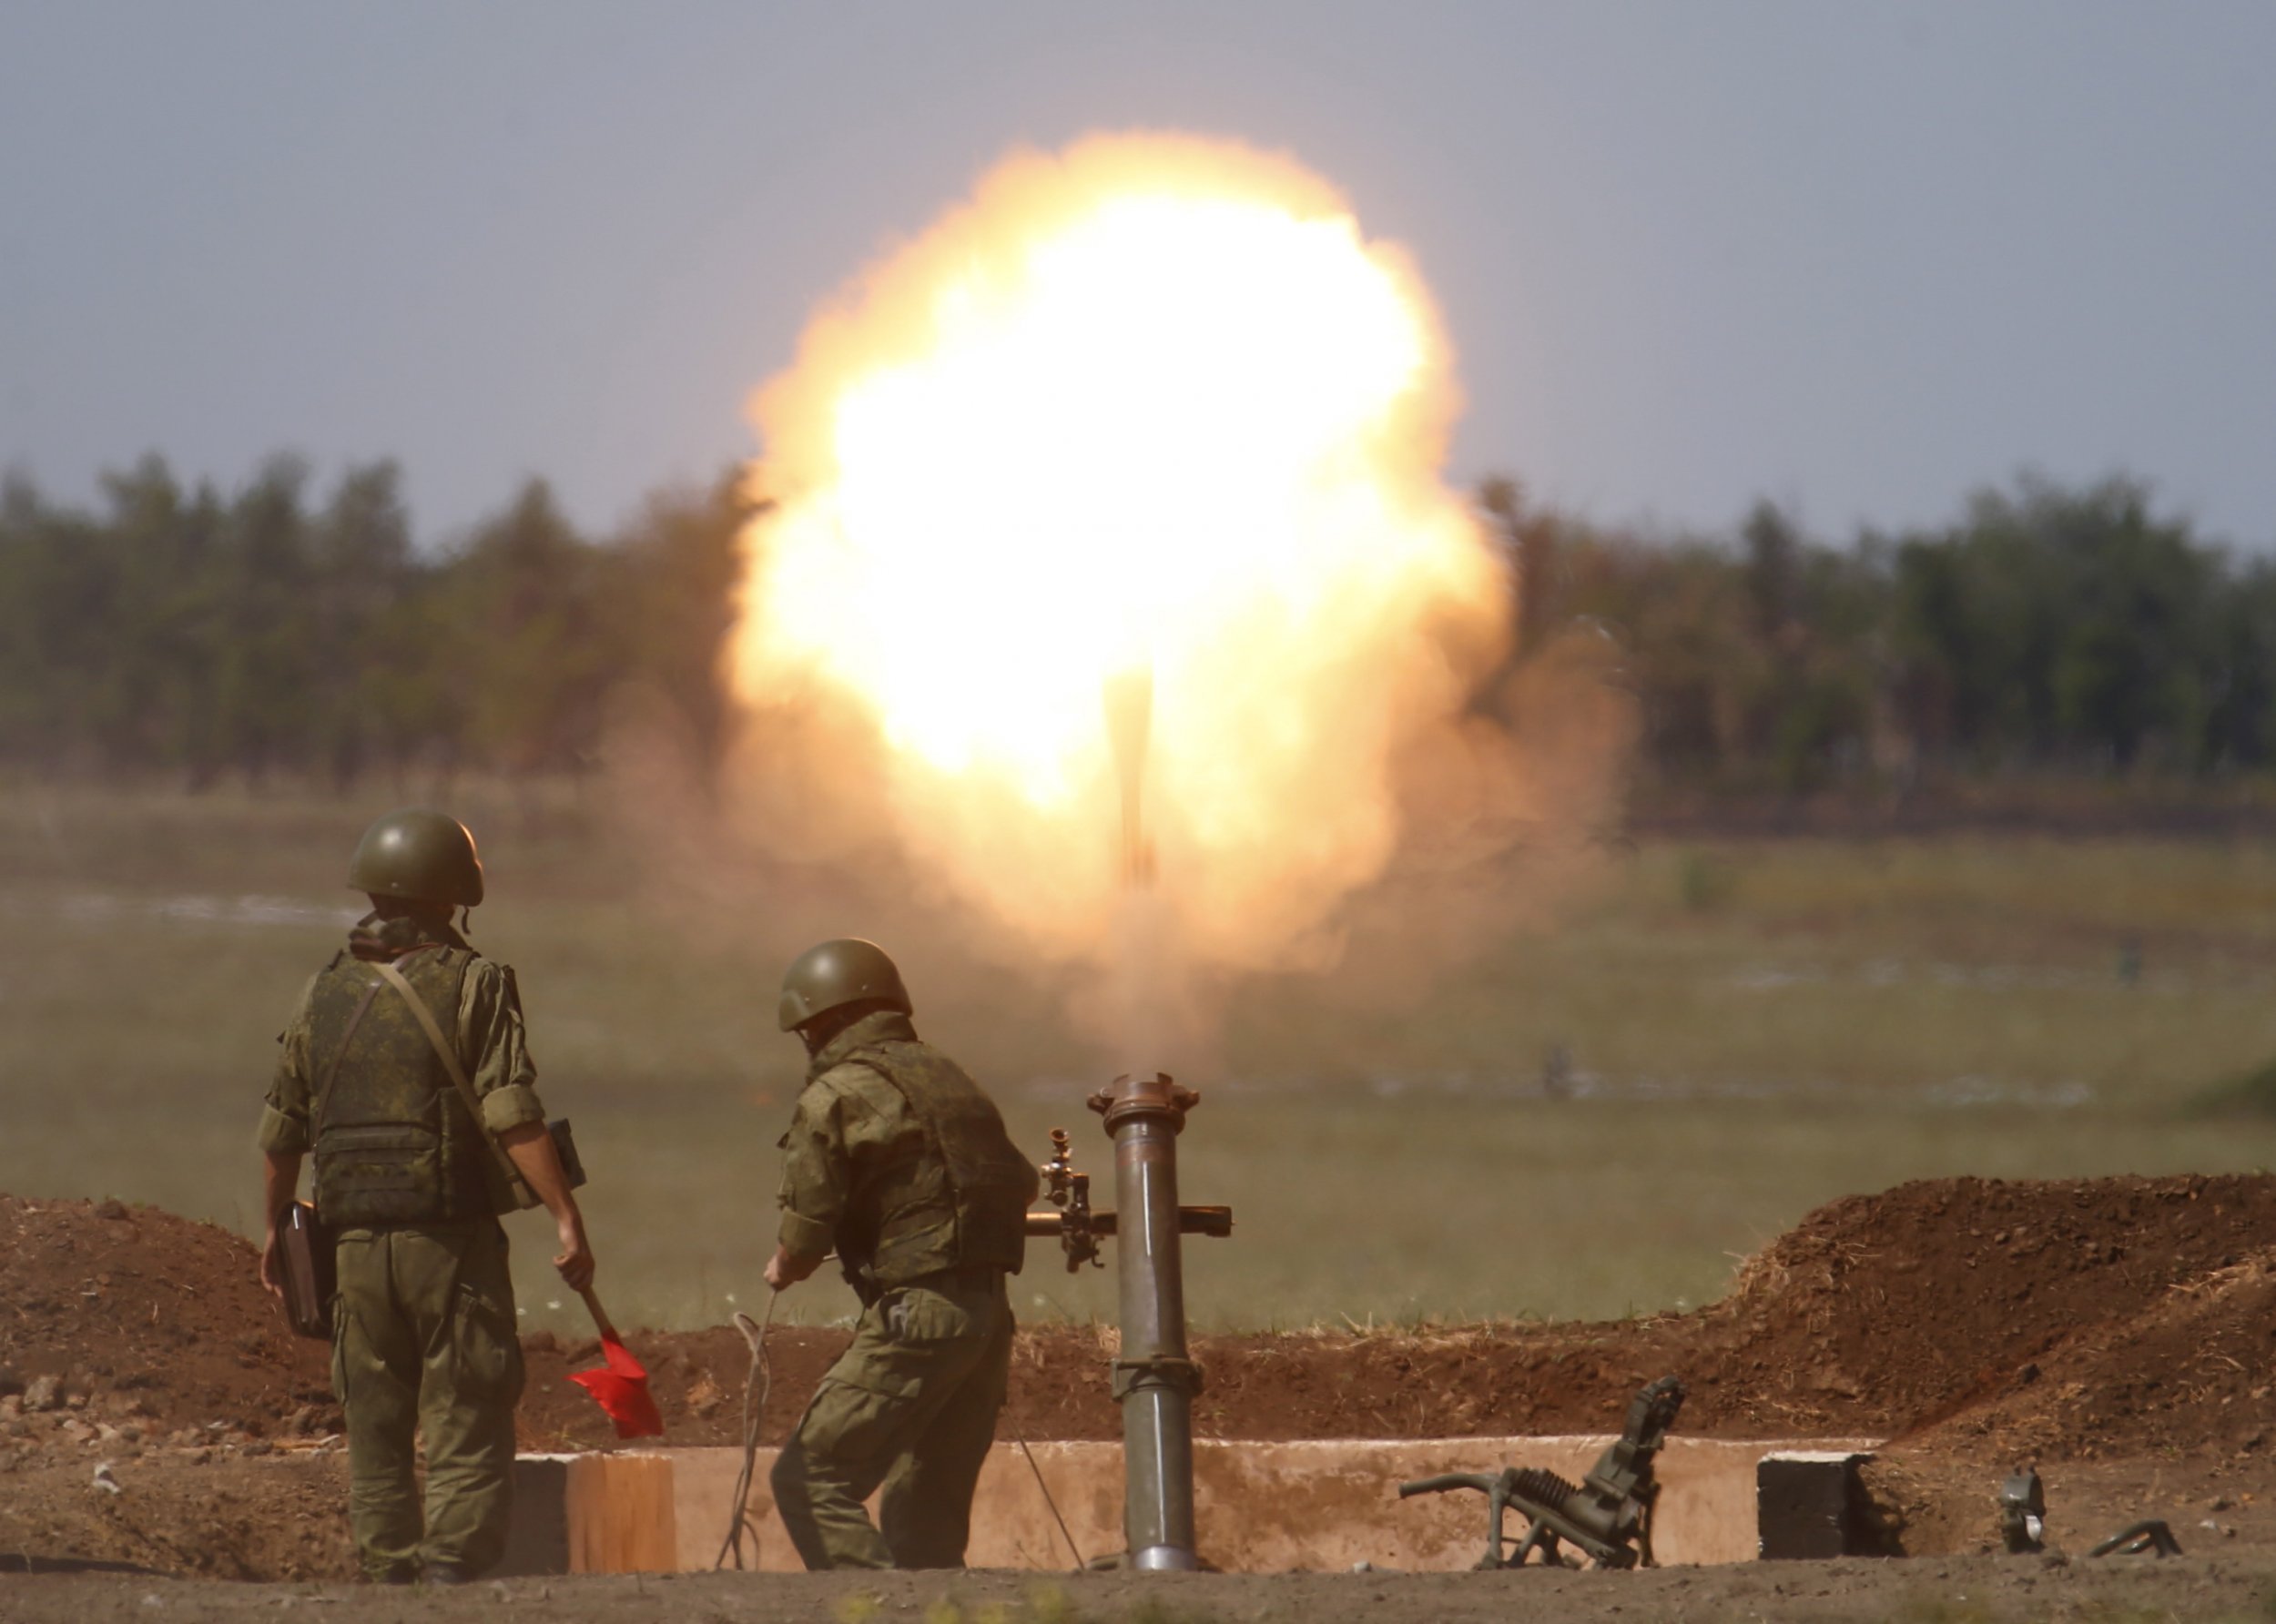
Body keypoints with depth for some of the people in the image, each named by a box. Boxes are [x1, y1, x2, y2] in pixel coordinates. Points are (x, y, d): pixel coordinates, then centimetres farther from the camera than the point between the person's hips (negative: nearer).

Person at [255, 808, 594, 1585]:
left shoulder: (325, 994, 9)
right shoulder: (472, 984, -5)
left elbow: (282, 1131, 15)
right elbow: (513, 1115, -15)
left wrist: (276, 1228, 29)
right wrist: (567, 1218, -16)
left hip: (356, 1244, 4)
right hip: (452, 1240, -4)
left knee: (377, 1438, 11)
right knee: (468, 1434, -3)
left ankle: (390, 1582, 9)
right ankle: (453, 1569, -15)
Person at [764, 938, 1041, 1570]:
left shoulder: (834, 1098, -6)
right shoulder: (946, 1076, 16)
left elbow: (806, 1238, -7)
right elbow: (1022, 1185, 20)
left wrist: (781, 1271, 15)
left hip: (916, 1314, -8)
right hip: (990, 1314, 8)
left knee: (809, 1481, -5)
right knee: (926, 1517, 14)